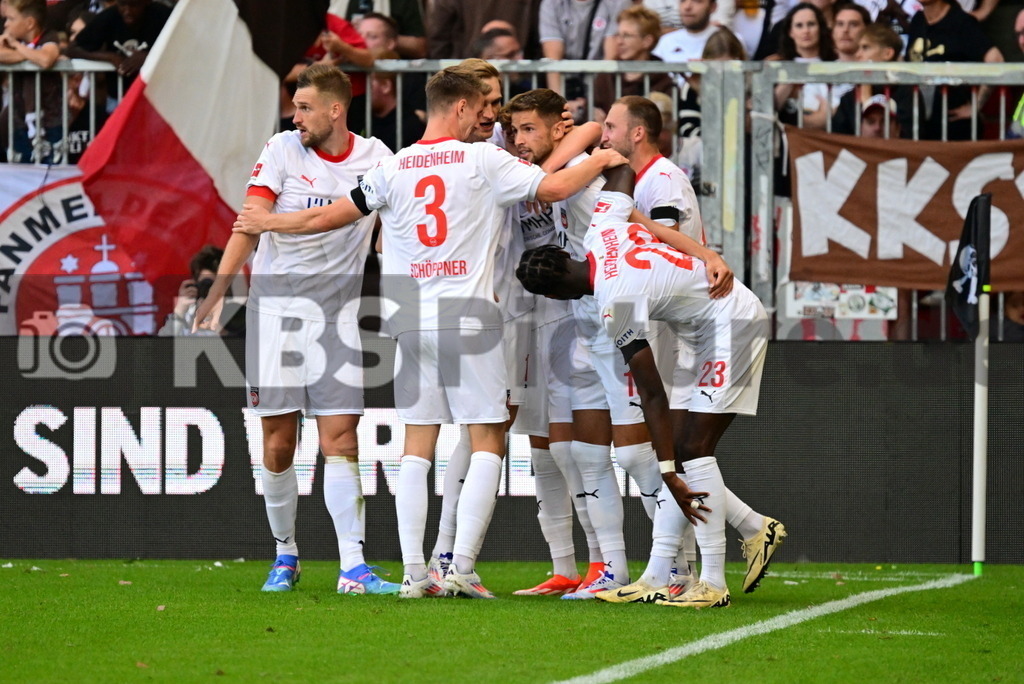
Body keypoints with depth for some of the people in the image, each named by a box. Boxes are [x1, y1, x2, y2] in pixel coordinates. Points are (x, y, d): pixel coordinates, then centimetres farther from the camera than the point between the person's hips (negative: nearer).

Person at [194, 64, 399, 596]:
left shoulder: (375, 158, 2)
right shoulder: (282, 150, -3)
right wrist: (215, 291, -20)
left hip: (337, 313, 1)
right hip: (275, 307, 0)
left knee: (340, 440, -7)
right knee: (278, 443, 2)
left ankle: (353, 567, -10)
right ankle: (285, 555, 19)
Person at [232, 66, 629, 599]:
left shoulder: (392, 169, 6)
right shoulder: (482, 161, -3)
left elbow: (330, 217, 10)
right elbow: (554, 187, -7)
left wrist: (267, 223, 27)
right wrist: (599, 162, 12)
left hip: (411, 322, 4)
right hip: (468, 319, -4)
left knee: (417, 446, 8)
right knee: (488, 442, 1)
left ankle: (413, 572, 3)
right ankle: (462, 568, -9)